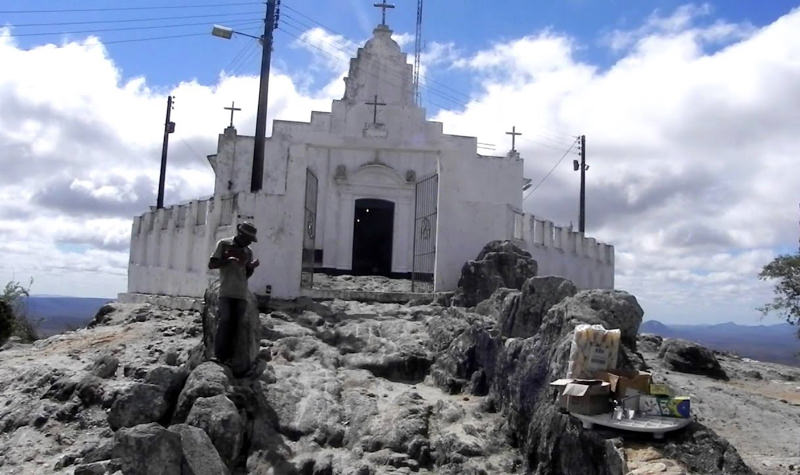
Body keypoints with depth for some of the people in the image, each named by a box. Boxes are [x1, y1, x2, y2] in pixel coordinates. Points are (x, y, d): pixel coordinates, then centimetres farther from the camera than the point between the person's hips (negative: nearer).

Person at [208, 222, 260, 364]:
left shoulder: (248, 251, 16)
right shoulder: (224, 244, 5)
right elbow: (211, 265, 1)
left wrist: (252, 267, 0)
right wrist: (229, 260, -14)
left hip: (241, 294, 4)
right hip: (226, 292, -4)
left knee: (235, 325, -1)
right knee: (225, 322, -12)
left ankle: (229, 357, 2)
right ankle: (219, 356, -7)